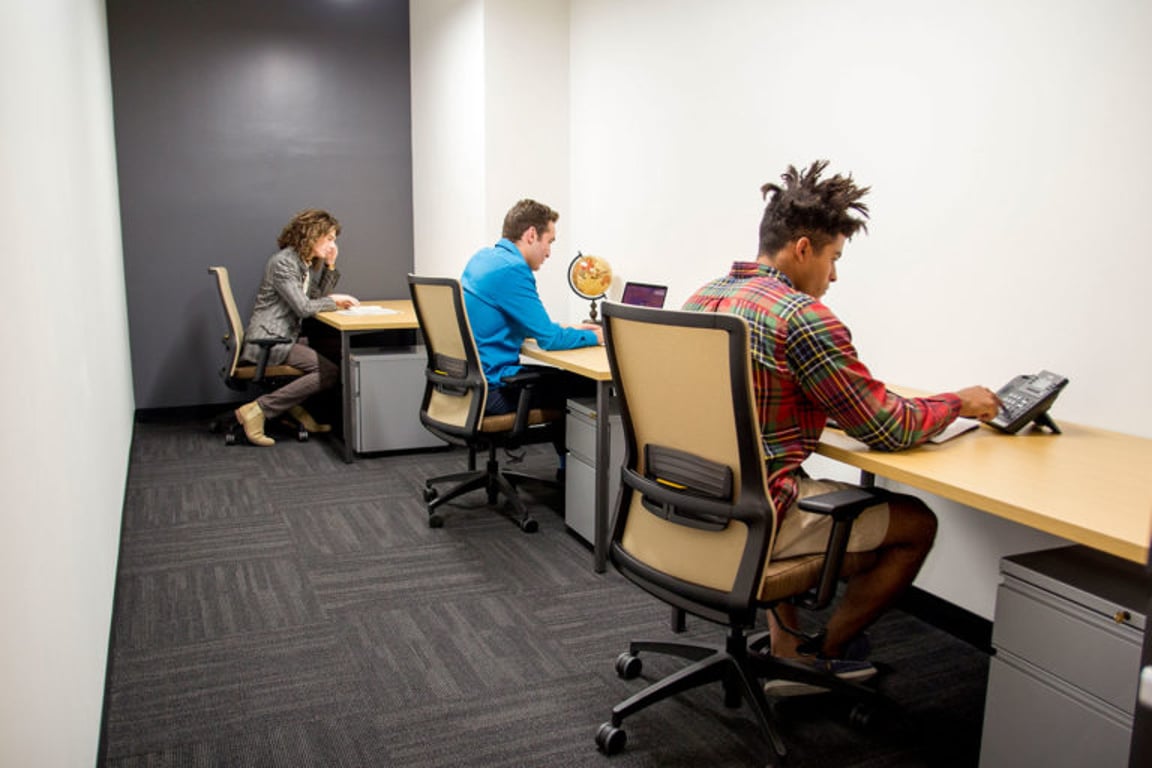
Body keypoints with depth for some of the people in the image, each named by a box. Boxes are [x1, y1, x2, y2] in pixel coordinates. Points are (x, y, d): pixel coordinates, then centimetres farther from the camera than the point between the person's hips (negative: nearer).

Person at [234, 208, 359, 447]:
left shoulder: (308, 263, 15)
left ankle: (296, 408, 8)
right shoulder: (283, 262, -14)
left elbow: (319, 298, 13)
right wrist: (334, 300, -6)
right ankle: (258, 409, -18)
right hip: (267, 341, -10)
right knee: (330, 372, -19)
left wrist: (330, 266, 6)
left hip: (285, 338, 10)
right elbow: (303, 307, -20)